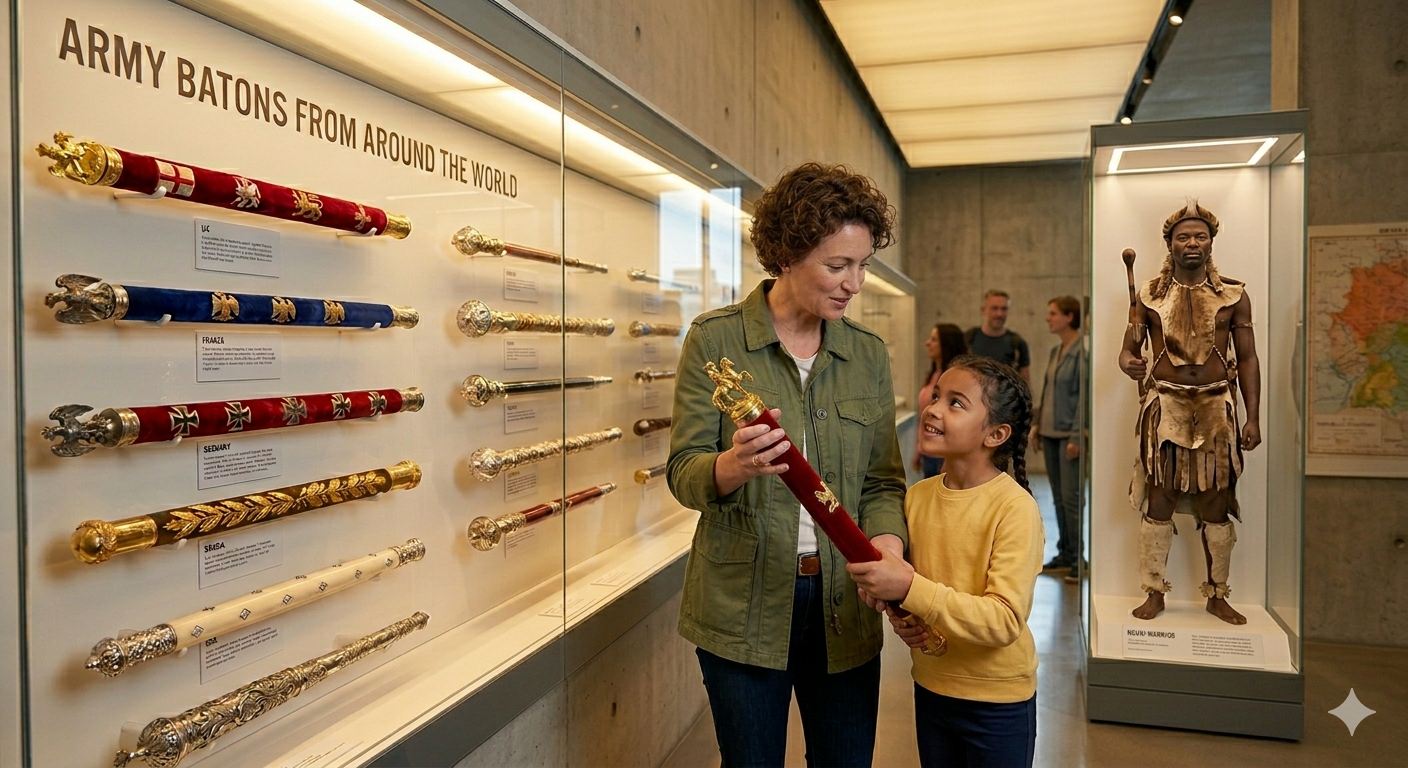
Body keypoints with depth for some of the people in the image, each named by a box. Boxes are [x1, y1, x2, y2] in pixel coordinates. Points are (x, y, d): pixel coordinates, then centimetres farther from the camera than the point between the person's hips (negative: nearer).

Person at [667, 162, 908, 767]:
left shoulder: (869, 354, 4)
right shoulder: (716, 339, -8)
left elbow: (882, 479, 6)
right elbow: (683, 473, -9)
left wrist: (886, 541, -15)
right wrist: (734, 466, -31)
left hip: (844, 607, 3)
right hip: (743, 608, -3)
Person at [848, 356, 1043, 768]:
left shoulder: (1014, 507, -20)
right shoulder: (917, 496, -3)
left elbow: (1005, 621, -26)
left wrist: (909, 589, -33)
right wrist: (900, 616, -9)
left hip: (997, 702, -5)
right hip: (930, 688, 5)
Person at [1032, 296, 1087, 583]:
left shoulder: (1082, 350, -12)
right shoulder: (1055, 351, 13)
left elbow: (1085, 395, -15)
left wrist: (1076, 436, -18)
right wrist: (1036, 423, 13)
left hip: (1070, 434, -8)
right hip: (1050, 433, 8)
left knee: (1071, 497, -5)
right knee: (1058, 497, 12)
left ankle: (1077, 559, 4)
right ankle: (1065, 553, 20)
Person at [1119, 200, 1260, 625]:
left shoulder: (1234, 295, 3)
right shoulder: (1149, 294, 2)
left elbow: (1247, 358, 6)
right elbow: (1128, 348, 2)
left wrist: (1253, 417, 1)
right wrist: (1127, 362, -23)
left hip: (1217, 406, 1)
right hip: (1165, 406, -1)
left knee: (1216, 505, 8)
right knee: (1158, 501, 1)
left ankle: (1217, 595, 21)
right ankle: (1154, 592, 11)